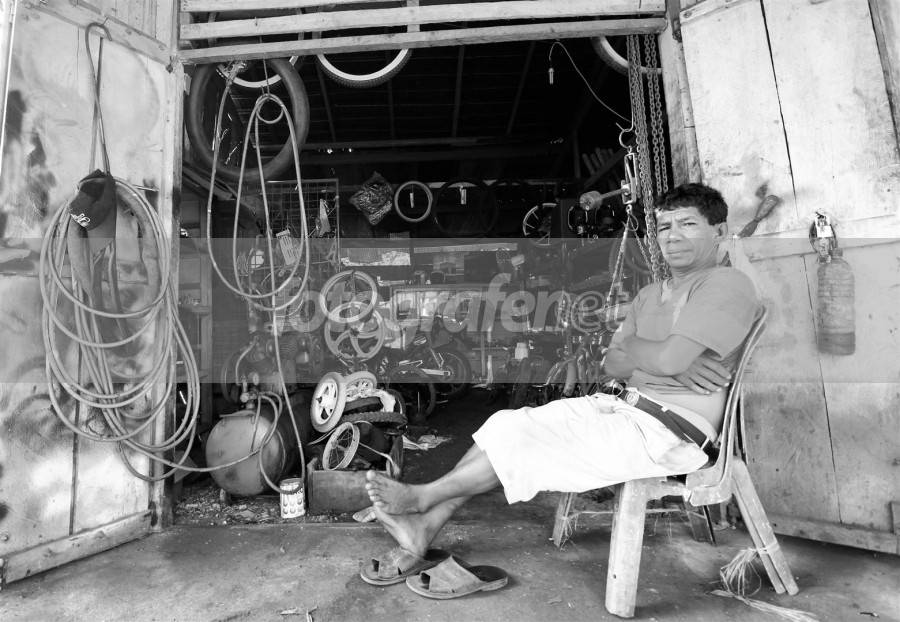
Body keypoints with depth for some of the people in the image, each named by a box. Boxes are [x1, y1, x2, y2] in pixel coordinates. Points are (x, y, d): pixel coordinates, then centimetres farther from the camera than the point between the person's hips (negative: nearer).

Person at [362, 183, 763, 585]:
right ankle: (424, 527, -3)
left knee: (524, 443, -16)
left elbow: (668, 359, -20)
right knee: (509, 426, -7)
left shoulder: (727, 284, -7)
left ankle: (422, 496, 3)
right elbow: (612, 364, 10)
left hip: (671, 430, -8)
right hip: (630, 408, 8)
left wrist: (630, 343, 2)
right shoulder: (650, 295, 19)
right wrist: (653, 356, -10)